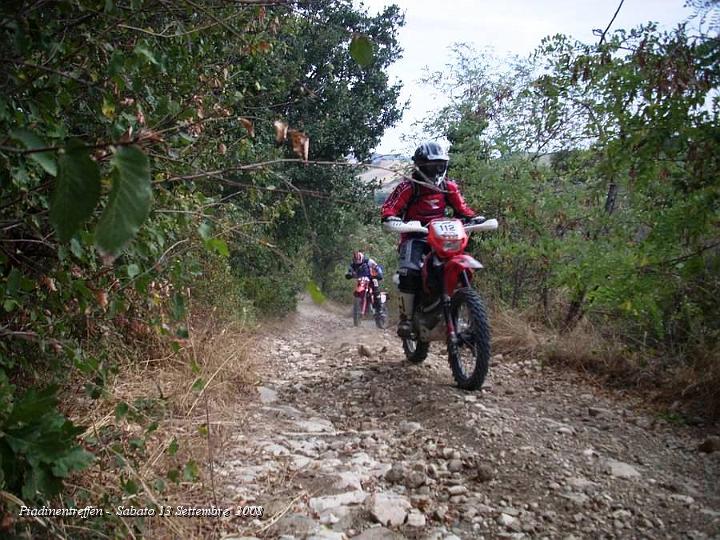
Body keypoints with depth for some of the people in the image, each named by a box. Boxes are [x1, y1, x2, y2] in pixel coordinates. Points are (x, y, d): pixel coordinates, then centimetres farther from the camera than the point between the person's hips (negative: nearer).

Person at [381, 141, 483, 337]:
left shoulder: (449, 187, 9)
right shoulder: (409, 186, -7)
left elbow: (461, 207, 12)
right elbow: (389, 206, -13)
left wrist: (473, 216, -8)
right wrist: (390, 217, -36)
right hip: (414, 237, -4)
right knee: (409, 273, -26)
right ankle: (405, 317, -15)